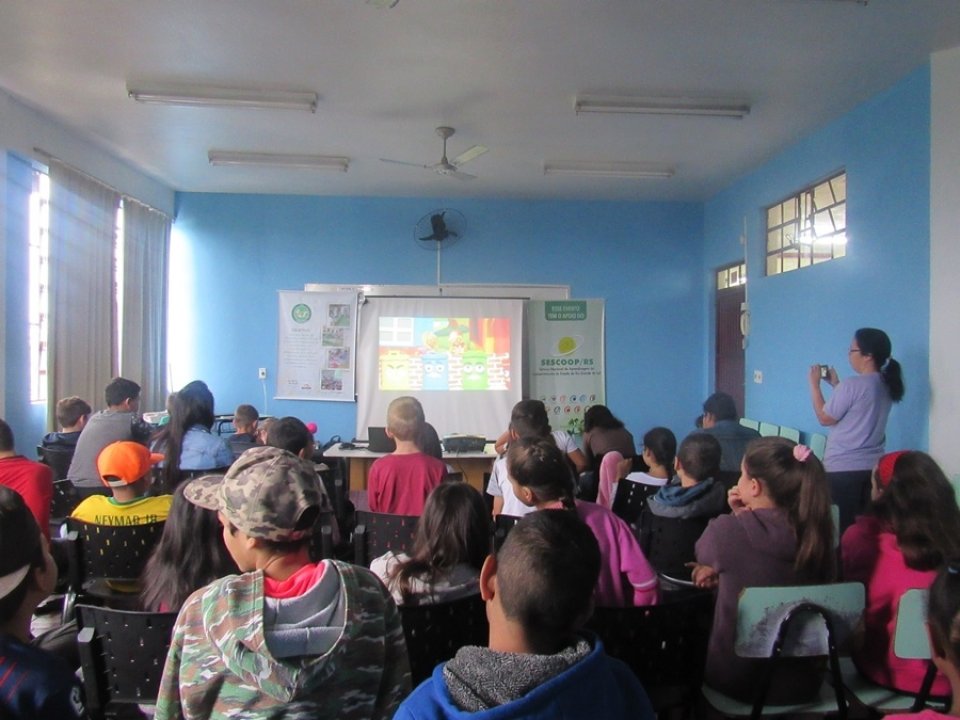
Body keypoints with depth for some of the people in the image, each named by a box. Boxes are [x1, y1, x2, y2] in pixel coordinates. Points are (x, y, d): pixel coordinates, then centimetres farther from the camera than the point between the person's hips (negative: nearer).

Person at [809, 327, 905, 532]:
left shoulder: (853, 384, -19)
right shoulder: (886, 384, 6)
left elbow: (824, 417, -9)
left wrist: (814, 384, -1)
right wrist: (835, 384, 17)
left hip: (843, 468, -8)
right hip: (873, 466, 8)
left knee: (846, 525, 2)